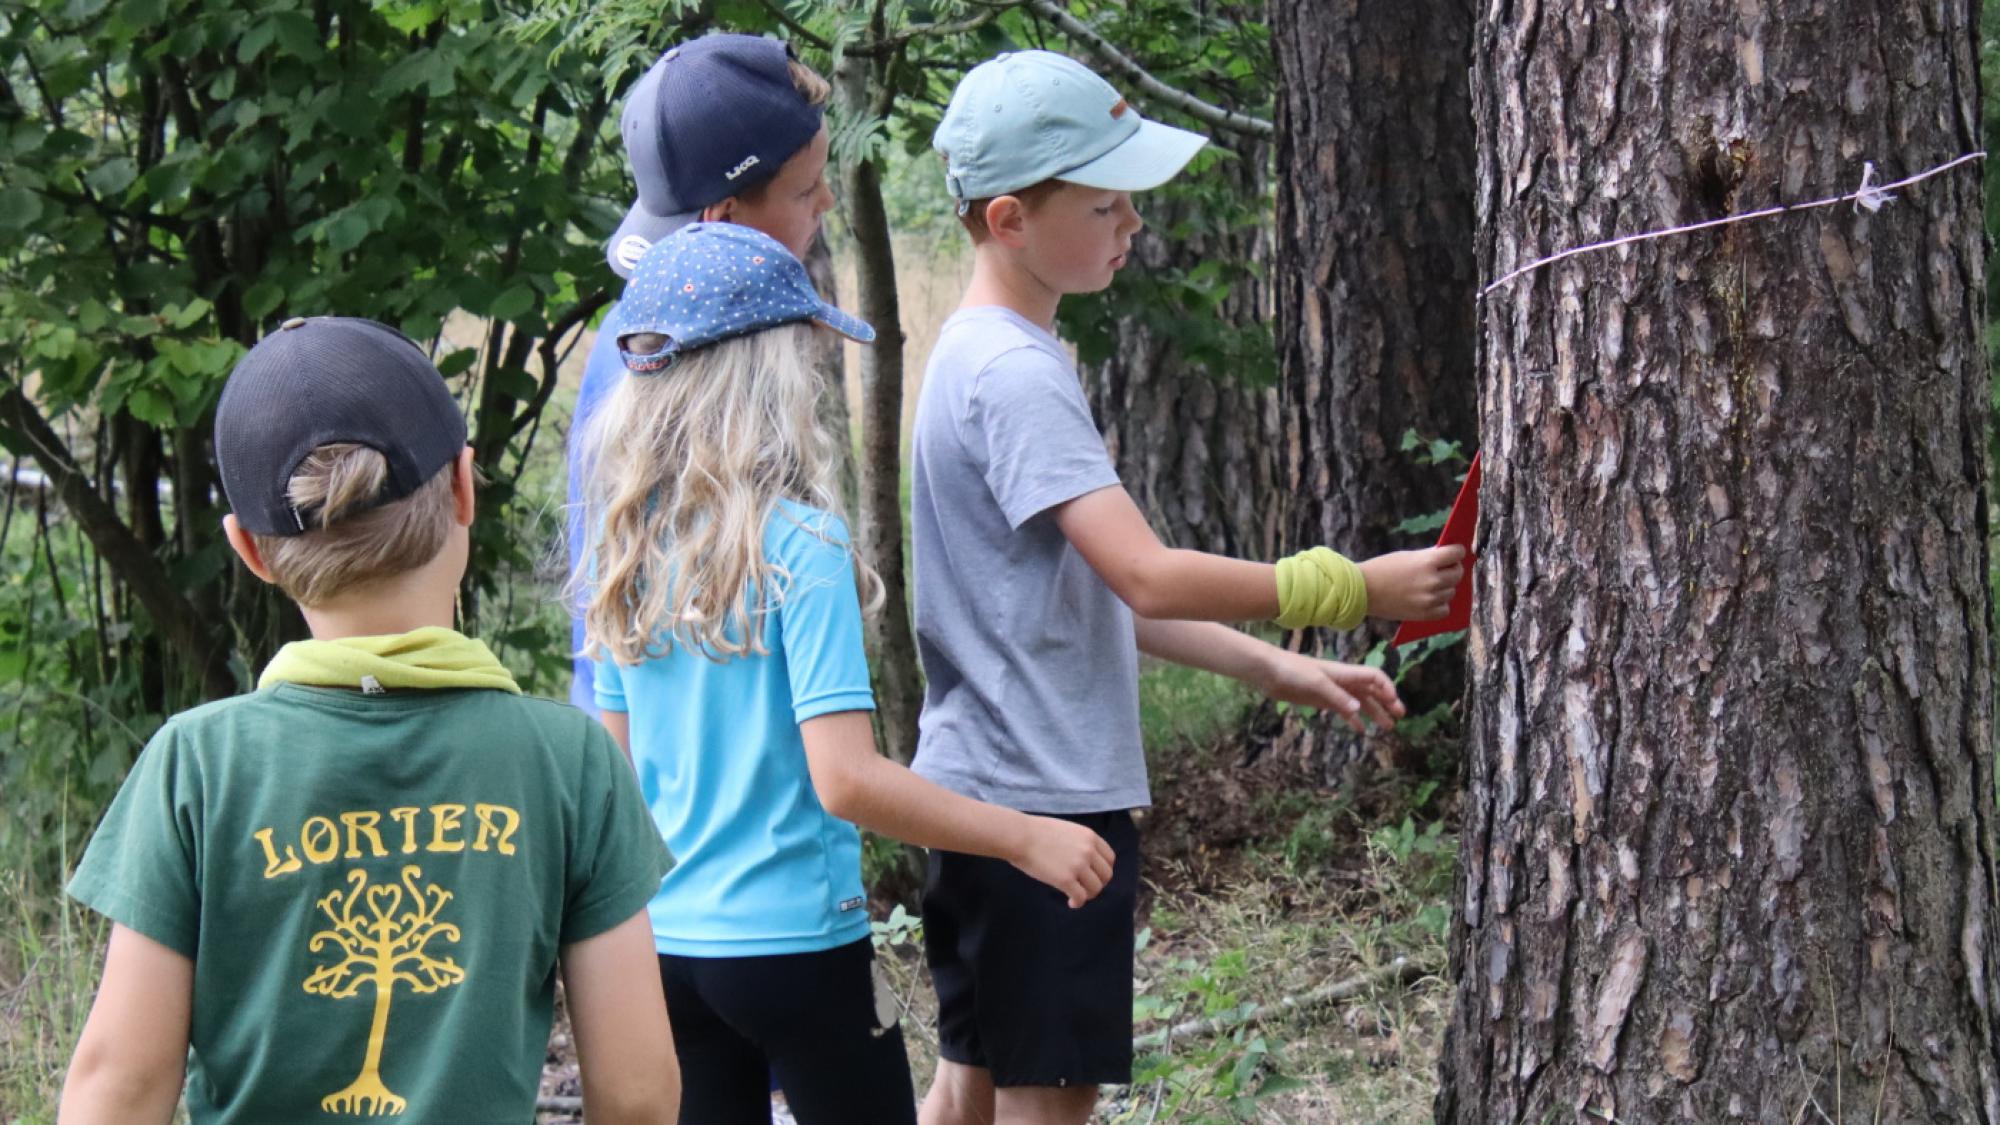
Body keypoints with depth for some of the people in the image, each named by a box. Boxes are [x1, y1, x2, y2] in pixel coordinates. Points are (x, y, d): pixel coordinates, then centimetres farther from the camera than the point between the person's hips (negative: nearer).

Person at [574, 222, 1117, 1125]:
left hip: (665, 942, 6)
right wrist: (1026, 839, -13)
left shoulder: (630, 551, 4)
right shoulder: (797, 543, -15)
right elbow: (846, 777, -20)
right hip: (791, 944, -6)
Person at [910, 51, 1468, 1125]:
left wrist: (1277, 668, 14)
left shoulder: (996, 358, 14)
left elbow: (1097, 594, 18)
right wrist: (1353, 586, -18)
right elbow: (1151, 577, -24)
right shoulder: (1012, 375, -18)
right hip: (1039, 799, -10)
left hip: (986, 791, 10)